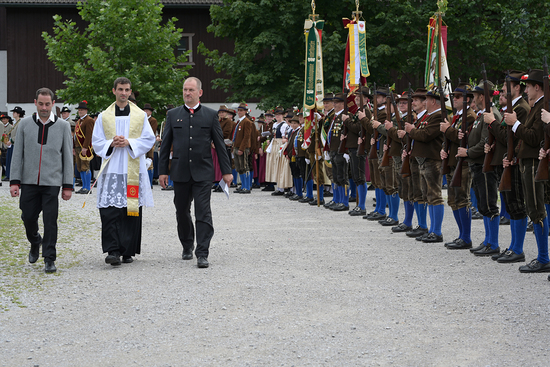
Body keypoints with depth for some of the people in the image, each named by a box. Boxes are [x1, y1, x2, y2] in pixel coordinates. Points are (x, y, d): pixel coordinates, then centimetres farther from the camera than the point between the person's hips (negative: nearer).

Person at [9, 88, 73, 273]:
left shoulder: (63, 126, 3)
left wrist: (68, 186, 0)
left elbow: (68, 157, 4)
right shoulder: (25, 124, 5)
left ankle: (49, 259, 2)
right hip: (29, 181, 2)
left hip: (51, 182, -1)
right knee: (28, 217, 5)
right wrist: (14, 181, -2)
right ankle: (35, 242, 35)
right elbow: (17, 154, 6)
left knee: (50, 221, -5)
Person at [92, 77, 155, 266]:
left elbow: (149, 139, 4)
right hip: (112, 170, 0)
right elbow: (97, 142, 9)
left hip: (133, 170, 0)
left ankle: (128, 251, 10)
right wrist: (111, 144, -10)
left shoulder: (140, 116, 9)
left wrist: (129, 142, -11)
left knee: (131, 211, 1)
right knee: (110, 211, -12)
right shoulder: (104, 117, 11)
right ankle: (113, 251, -13)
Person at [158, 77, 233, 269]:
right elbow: (165, 144, 9)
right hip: (180, 172, 2)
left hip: (202, 172, -2)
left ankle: (202, 254, -10)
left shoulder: (211, 115, 4)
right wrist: (163, 171, 4)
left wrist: (226, 171, 2)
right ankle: (187, 247, 29)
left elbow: (220, 144, 6)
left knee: (203, 213, -9)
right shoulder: (173, 115, 8)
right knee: (182, 212, 11)